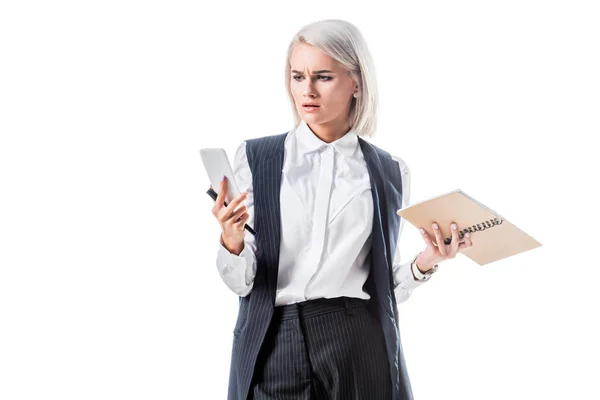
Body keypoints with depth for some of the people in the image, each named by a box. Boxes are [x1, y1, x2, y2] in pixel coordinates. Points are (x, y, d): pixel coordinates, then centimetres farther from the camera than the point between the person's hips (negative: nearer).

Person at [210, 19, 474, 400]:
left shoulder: (390, 173, 3)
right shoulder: (255, 158, -1)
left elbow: (386, 285, 7)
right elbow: (241, 283, -3)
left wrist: (425, 263, -10)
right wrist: (231, 240, -21)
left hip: (360, 344, 1)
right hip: (275, 344, -1)